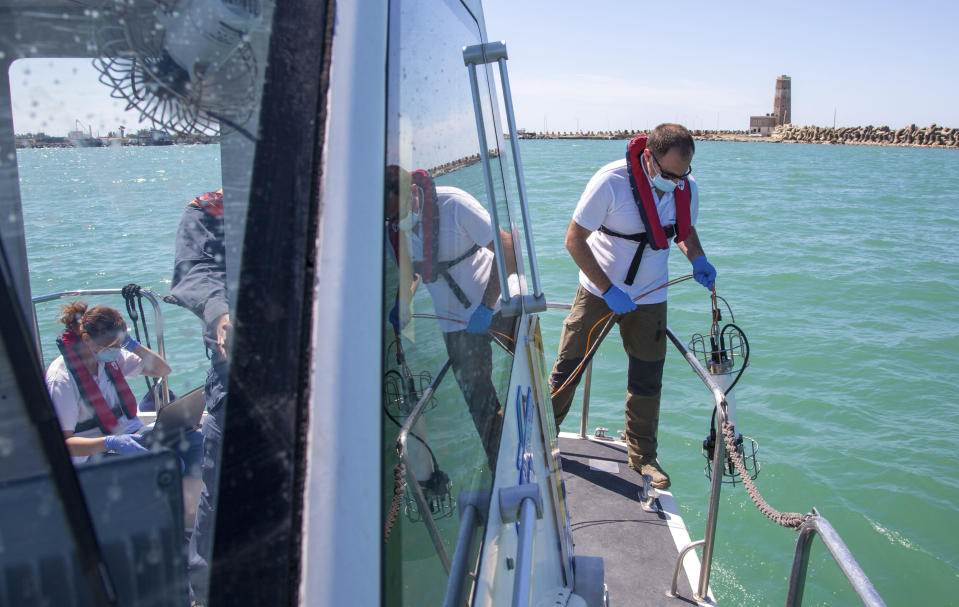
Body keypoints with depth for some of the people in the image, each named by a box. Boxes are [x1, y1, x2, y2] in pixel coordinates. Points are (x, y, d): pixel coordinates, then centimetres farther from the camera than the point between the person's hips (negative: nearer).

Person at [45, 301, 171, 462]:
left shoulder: (112, 357, 6)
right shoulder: (61, 378, -14)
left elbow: (163, 370, 12)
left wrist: (133, 344, -3)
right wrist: (110, 443, -32)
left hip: (133, 435, 7)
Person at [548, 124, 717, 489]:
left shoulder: (687, 187, -8)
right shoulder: (611, 181, -23)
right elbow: (574, 241, -19)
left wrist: (698, 261, -9)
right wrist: (609, 290, -23)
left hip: (649, 298, 4)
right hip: (599, 290, -3)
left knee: (647, 380, 8)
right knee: (568, 368, 4)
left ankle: (643, 457, 26)